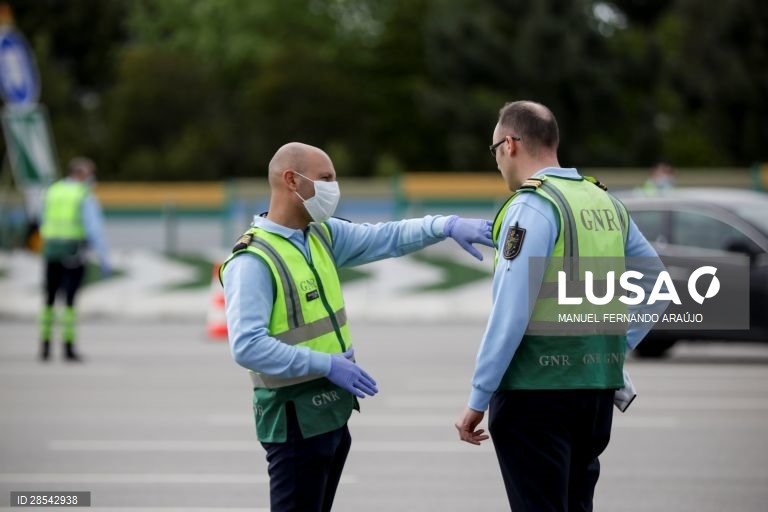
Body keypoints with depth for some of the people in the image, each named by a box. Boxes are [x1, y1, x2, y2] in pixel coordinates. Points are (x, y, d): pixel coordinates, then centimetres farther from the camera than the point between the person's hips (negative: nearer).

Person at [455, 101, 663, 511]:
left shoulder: (531, 207, -12)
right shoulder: (606, 204, 12)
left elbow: (511, 312, -17)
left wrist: (478, 399, -13)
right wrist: (615, 348, 16)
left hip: (536, 390, -8)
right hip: (598, 386, 8)